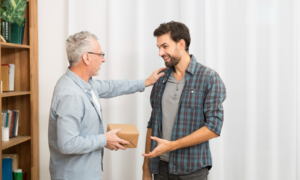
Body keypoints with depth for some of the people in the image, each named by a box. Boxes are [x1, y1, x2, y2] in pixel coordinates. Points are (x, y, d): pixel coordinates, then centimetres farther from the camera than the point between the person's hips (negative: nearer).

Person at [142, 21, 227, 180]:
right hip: (161, 167, 4)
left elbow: (214, 127, -13)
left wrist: (172, 145, -17)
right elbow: (153, 124, 9)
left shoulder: (209, 78, -7)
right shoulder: (160, 80, 7)